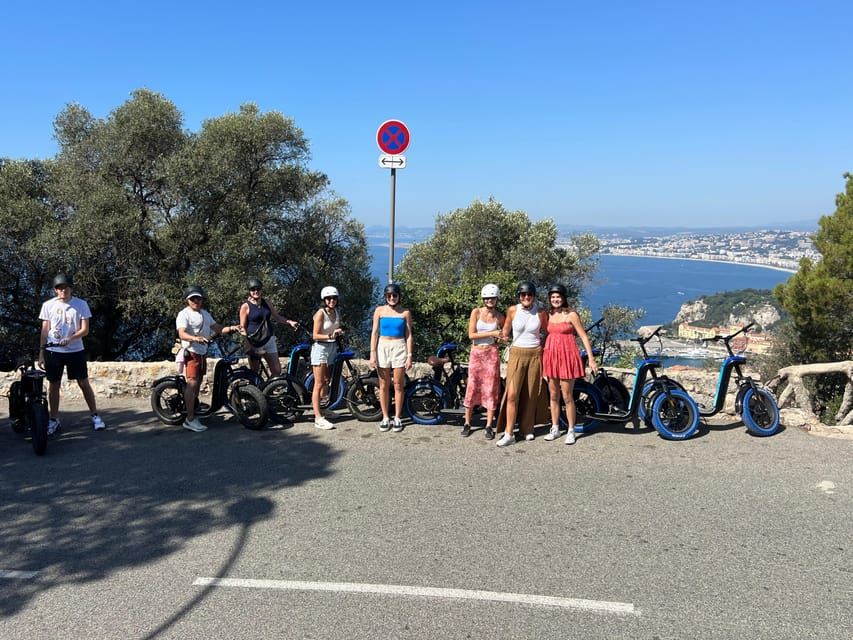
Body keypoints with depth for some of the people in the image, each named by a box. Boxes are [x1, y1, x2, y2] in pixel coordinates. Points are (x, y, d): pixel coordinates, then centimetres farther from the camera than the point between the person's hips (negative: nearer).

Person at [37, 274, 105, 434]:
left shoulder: (81, 304, -4)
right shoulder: (48, 305, 0)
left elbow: (85, 330, -5)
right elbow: (45, 330, 4)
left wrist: (69, 338, -23)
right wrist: (41, 353, 0)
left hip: (76, 351, -1)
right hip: (53, 351, 1)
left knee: (84, 384, 3)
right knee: (54, 385, 8)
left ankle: (95, 416, 12)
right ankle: (54, 420, 19)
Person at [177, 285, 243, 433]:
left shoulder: (205, 313, 17)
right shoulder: (184, 314, -10)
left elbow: (217, 328, 19)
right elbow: (182, 333, -24)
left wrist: (231, 328, 2)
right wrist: (196, 338, -42)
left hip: (202, 353, 9)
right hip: (191, 353, -9)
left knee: (197, 383, 15)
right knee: (192, 383, -16)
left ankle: (192, 412, 27)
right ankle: (190, 420, -17)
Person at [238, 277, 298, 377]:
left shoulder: (267, 303, 8)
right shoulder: (245, 306, -5)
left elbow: (276, 316, 22)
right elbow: (242, 327, -7)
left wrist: (289, 321, 6)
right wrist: (249, 345, -15)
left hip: (269, 340, 4)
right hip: (254, 344, -4)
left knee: (277, 371, -3)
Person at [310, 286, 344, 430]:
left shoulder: (337, 312, 8)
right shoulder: (321, 313, -12)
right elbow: (315, 335, -15)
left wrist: (339, 332, 2)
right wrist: (330, 336, -27)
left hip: (333, 348, 7)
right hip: (320, 348, -7)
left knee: (327, 382, 11)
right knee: (319, 384, -6)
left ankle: (320, 409, 23)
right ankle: (318, 419, -7)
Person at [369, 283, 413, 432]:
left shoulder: (405, 313, 2)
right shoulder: (380, 311, 4)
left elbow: (409, 335, 2)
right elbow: (374, 332, 3)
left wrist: (409, 355, -4)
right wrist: (372, 353, -4)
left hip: (399, 348, -1)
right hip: (383, 347, 1)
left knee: (398, 385, 2)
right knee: (384, 385, 5)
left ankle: (397, 418, 11)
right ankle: (385, 418, 14)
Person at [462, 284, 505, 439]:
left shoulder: (500, 317, 3)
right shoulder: (476, 312, -3)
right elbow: (471, 334, -8)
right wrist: (492, 333, -13)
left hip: (492, 354, 1)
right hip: (476, 353, -1)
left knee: (491, 389, 2)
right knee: (472, 387, 2)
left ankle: (489, 426, 10)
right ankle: (467, 424, 14)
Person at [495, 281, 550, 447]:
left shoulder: (541, 313, 0)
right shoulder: (512, 310, -1)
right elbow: (505, 330, 14)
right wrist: (503, 336, -4)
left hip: (535, 354, 1)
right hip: (517, 354, -1)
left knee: (531, 394, 7)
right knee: (512, 395, -9)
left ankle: (527, 429, 22)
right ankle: (508, 434, -7)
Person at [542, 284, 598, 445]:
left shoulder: (571, 315, -5)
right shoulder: (549, 315, 10)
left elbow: (584, 337, -5)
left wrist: (591, 358, -11)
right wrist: (544, 359, 13)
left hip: (566, 357, -5)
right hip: (551, 357, 5)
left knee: (567, 397, -3)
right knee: (553, 396, 10)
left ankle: (571, 431, 7)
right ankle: (555, 429, 19)